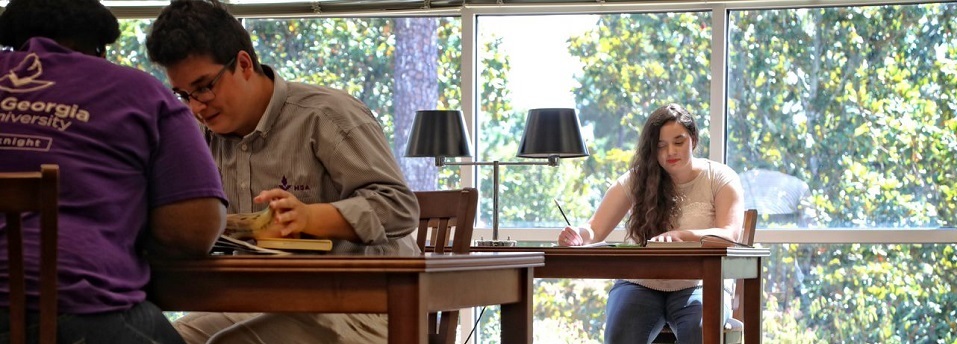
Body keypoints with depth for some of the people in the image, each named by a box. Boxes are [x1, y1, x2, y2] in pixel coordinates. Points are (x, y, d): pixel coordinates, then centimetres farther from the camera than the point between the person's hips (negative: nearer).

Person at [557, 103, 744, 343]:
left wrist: (680, 236, -34)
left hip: (696, 286, -1)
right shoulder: (636, 180, 4)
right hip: (640, 285, 1)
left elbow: (730, 234, -15)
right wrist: (578, 237, -27)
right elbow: (595, 231, -1)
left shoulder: (719, 179, 0)